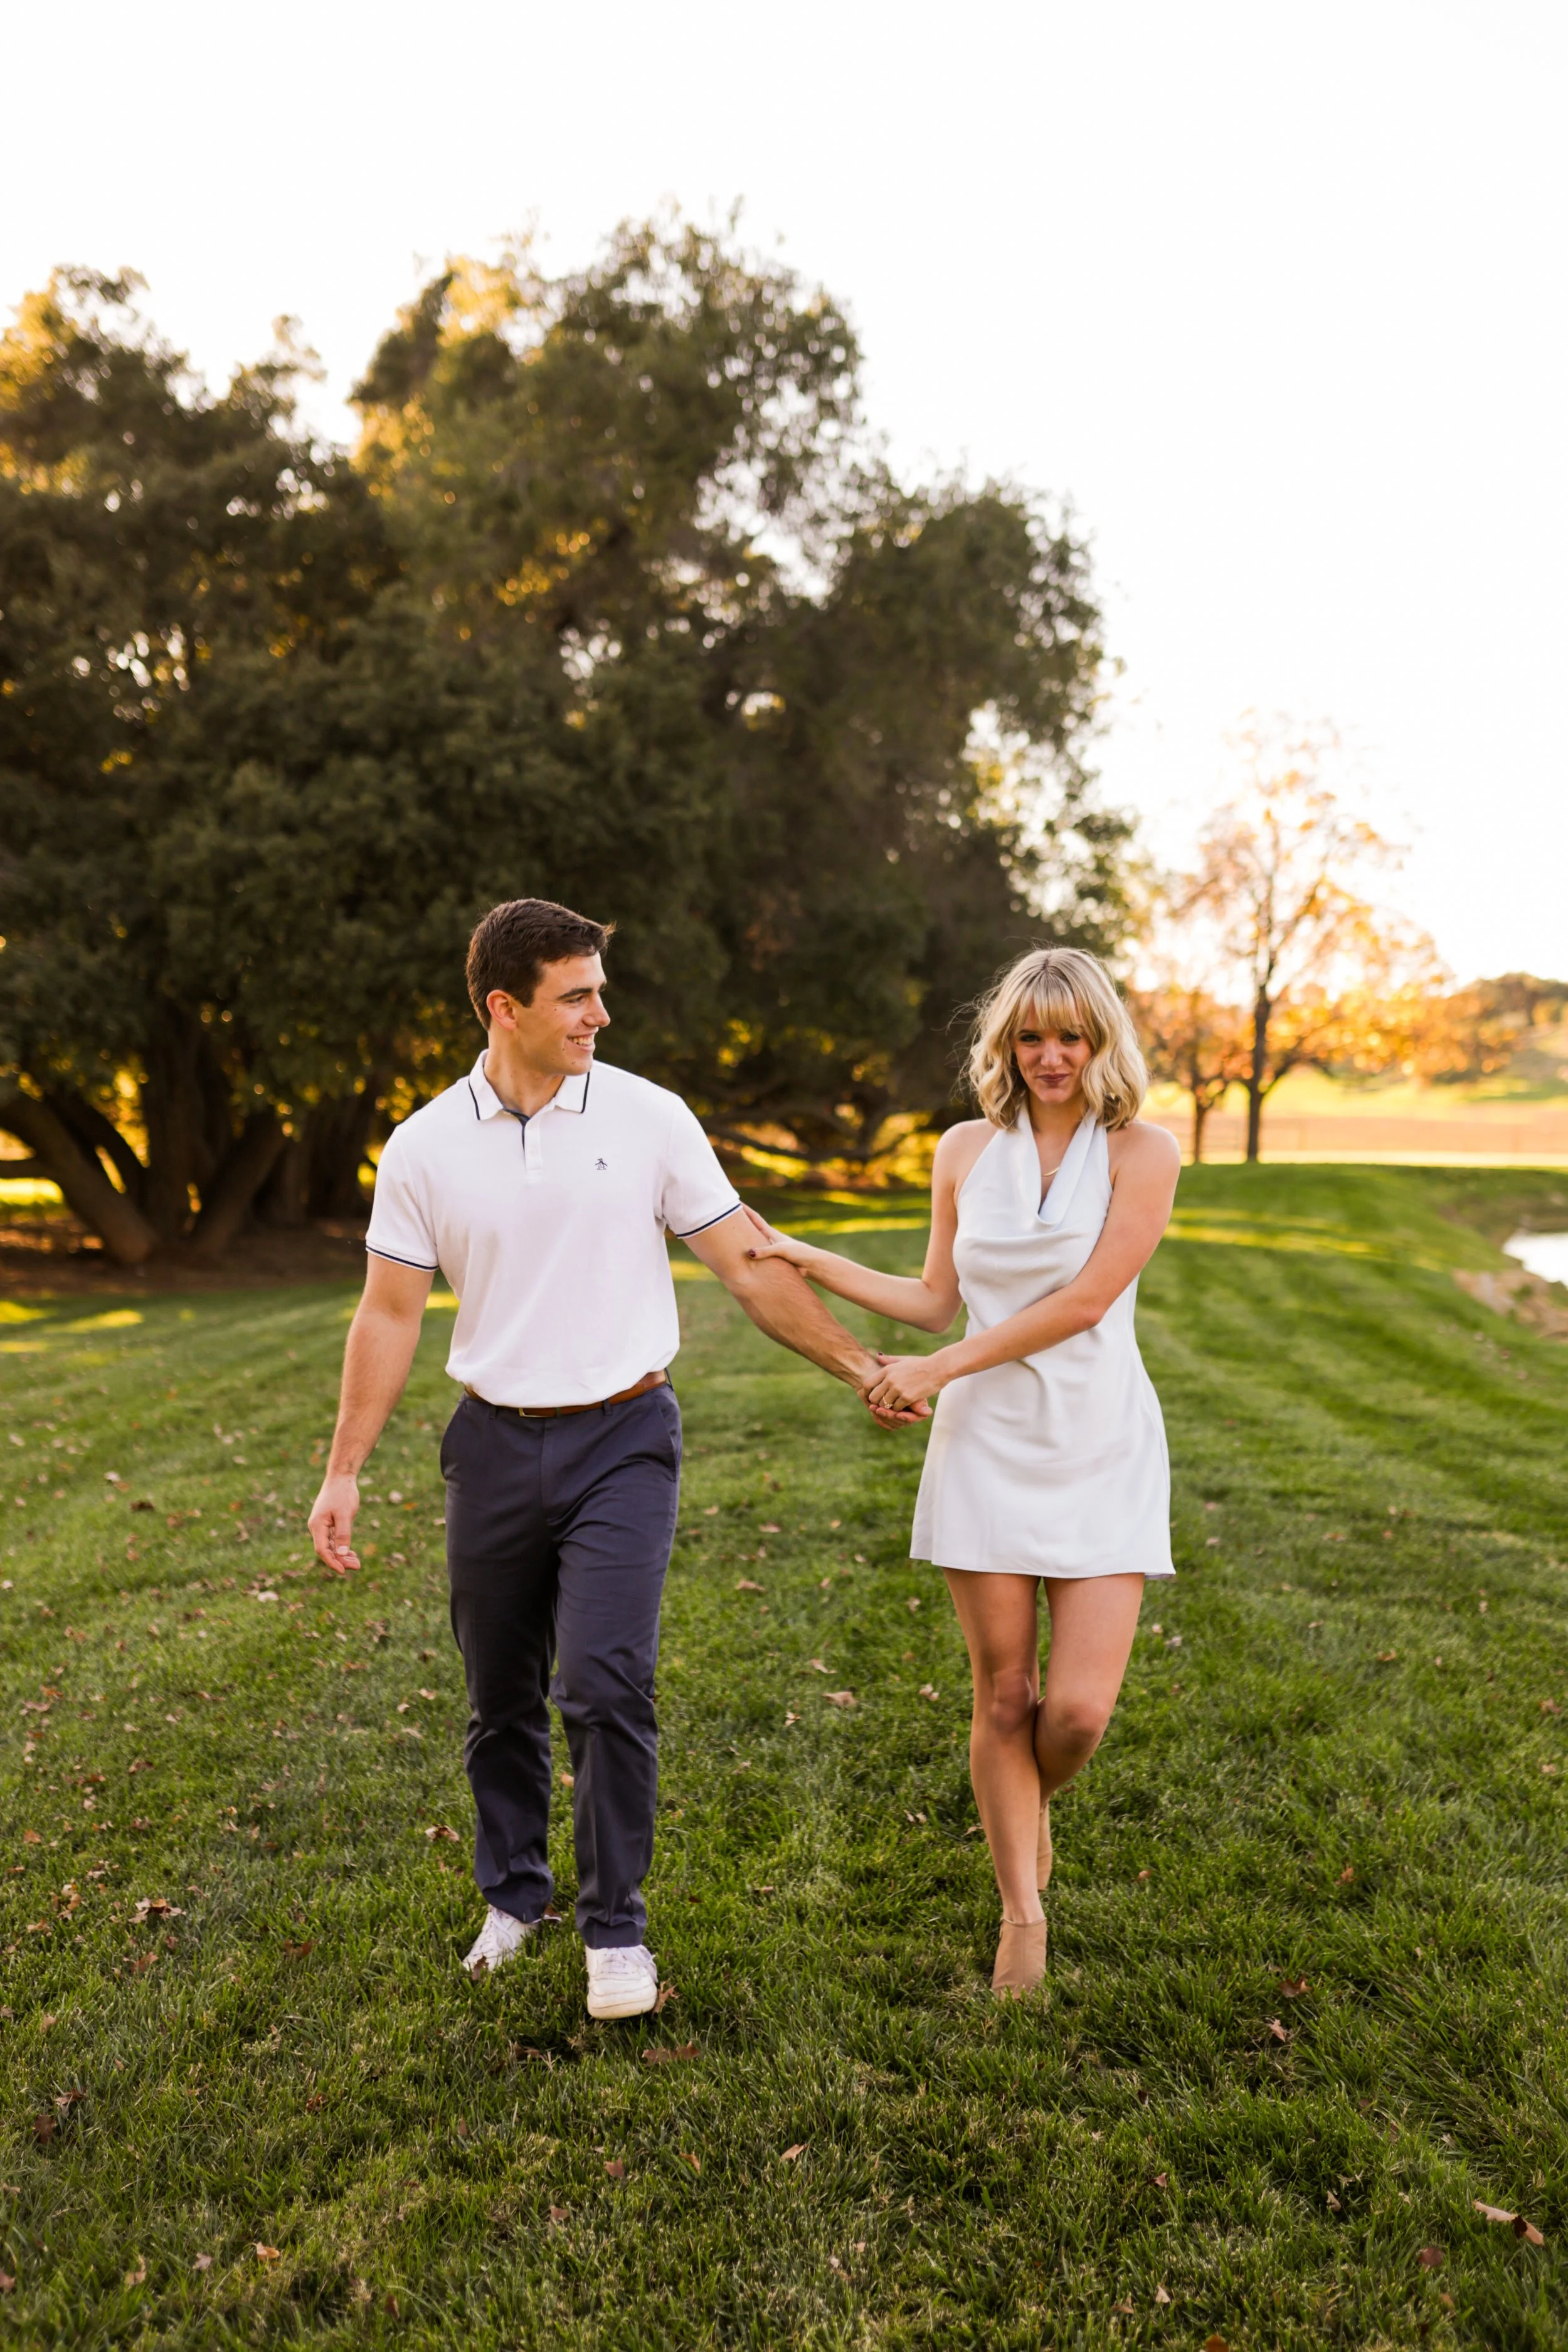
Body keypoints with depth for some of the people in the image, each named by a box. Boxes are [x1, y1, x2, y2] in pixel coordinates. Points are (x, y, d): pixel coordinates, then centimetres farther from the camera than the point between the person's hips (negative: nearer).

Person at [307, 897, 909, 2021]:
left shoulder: (649, 1118, -4)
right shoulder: (426, 1147, -1)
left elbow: (749, 1265, -1)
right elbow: (390, 1313, 4)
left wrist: (861, 1366, -3)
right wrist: (345, 1470, 2)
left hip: (623, 1438, -2)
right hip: (496, 1443, 2)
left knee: (606, 1684, -11)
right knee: (502, 1698, 12)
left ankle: (616, 1926, 9)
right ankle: (515, 1895, 35)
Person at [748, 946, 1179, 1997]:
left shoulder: (1142, 1152, -4)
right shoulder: (967, 1150, 7)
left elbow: (1086, 1298, -12)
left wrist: (937, 1369, -10)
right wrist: (809, 1259, 11)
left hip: (1101, 1450, -2)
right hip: (988, 1446, 2)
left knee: (1079, 1709, -6)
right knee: (1004, 1696, 6)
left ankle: (1034, 1800, 31)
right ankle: (1023, 1911, 26)